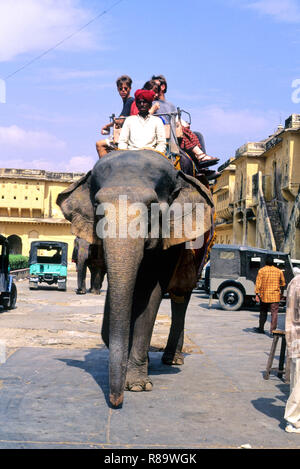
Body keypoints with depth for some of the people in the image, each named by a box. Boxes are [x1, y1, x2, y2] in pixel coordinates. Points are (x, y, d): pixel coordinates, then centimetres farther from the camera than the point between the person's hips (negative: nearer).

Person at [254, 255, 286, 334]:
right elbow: (283, 284, 12)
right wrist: (281, 293, 25)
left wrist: (257, 294, -6)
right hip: (275, 296, 0)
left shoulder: (261, 271, -4)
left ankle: (261, 328, 27)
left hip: (264, 296, 0)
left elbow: (258, 283, -8)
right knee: (274, 313, -1)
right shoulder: (279, 271, 3)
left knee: (263, 313, 16)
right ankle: (272, 330, -8)